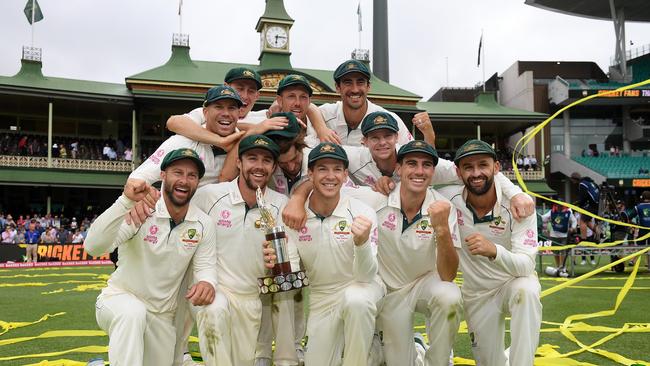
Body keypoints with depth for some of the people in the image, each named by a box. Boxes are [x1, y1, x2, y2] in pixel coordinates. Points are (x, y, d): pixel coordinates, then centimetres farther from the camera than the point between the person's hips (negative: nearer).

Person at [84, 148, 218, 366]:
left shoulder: (204, 224, -7)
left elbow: (205, 265, -5)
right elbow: (94, 247, -31)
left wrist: (207, 283, -31)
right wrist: (125, 202, -44)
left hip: (162, 316, 5)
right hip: (120, 297, -5)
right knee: (133, 313, -39)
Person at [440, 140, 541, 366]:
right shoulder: (449, 200, -17)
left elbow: (526, 266, -31)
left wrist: (494, 250, -52)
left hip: (514, 282, -2)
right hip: (475, 294, 3)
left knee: (526, 290, -38)